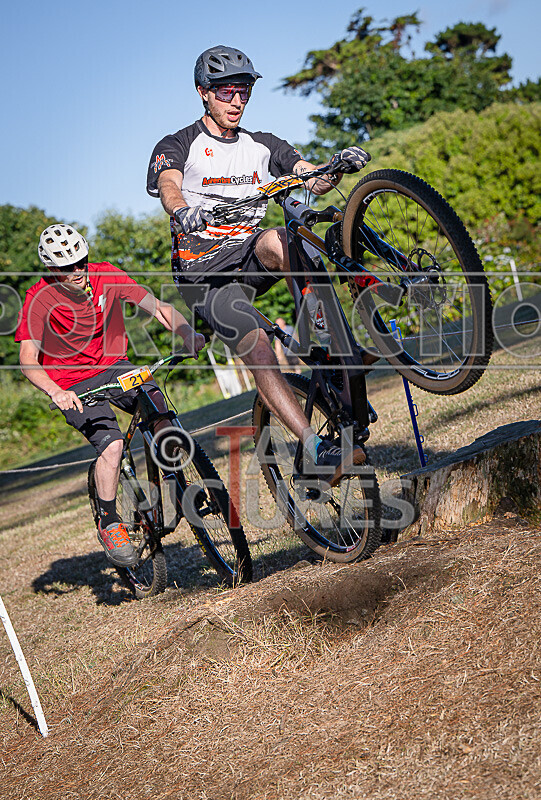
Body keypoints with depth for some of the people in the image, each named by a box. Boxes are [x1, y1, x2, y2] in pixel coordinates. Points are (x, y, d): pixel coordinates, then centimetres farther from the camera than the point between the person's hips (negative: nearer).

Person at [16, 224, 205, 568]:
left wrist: (189, 333, -32)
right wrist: (55, 392, -44)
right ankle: (109, 524, -6)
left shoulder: (107, 276, -12)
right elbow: (28, 359, -26)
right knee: (112, 443, -25)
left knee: (157, 405, -26)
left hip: (115, 367, 3)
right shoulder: (39, 298, -19)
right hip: (73, 385, -3)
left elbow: (159, 307, -14)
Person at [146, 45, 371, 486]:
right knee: (257, 347, -27)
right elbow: (169, 186, -20)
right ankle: (316, 450, -35)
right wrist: (183, 212, -44)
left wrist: (340, 166, -19)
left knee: (274, 241, -35)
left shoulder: (262, 146, 16)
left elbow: (315, 180, 5)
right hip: (204, 271, -3)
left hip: (249, 259, 4)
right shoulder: (178, 146, 2)